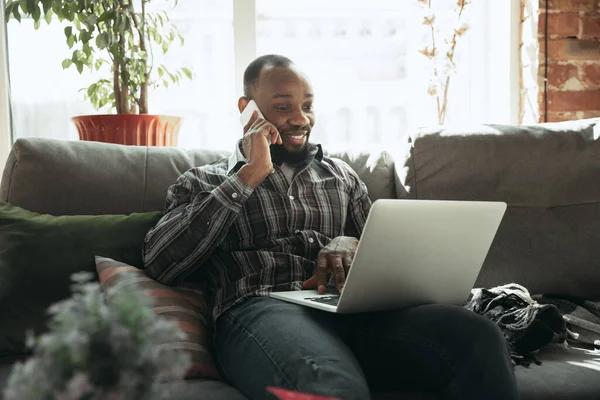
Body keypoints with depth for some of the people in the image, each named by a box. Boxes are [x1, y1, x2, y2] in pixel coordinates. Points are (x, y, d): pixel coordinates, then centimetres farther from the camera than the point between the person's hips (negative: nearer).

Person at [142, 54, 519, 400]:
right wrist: (248, 176, -2)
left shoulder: (341, 174, 27)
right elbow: (160, 262, -1)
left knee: (478, 336, -26)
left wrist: (350, 245, -2)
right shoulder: (203, 182, 16)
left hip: (351, 310, 5)